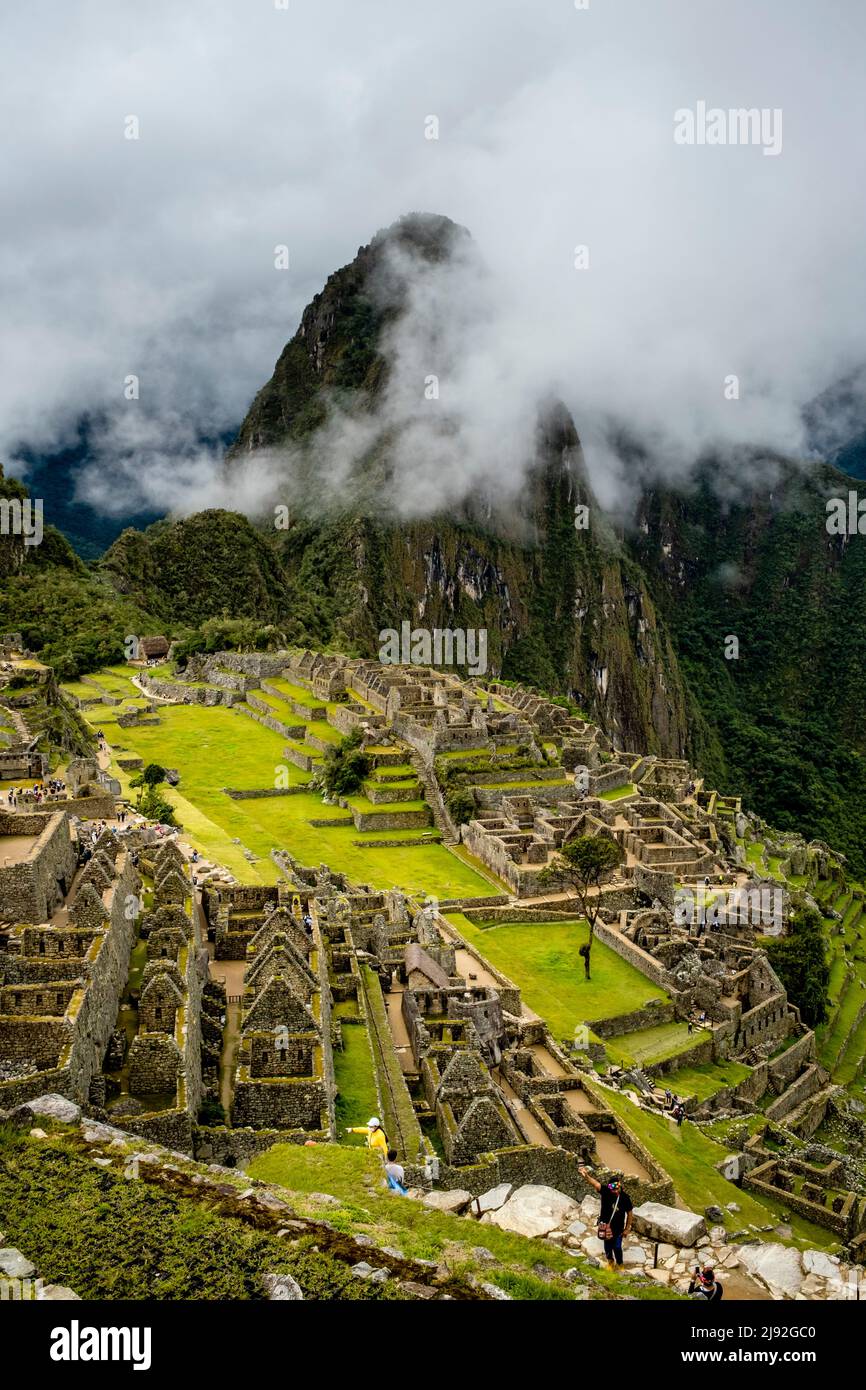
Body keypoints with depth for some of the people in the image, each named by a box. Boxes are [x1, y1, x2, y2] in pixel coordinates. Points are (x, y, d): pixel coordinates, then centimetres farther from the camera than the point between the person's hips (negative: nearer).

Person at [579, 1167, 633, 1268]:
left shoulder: (625, 1197, -21)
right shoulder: (605, 1191, -24)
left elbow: (629, 1213, -7)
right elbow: (595, 1183, -42)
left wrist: (627, 1228, -3)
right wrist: (586, 1176, -61)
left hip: (618, 1227, -1)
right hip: (606, 1225, 1)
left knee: (617, 1247, 7)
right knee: (608, 1245, 19)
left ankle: (620, 1265, 35)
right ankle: (610, 1261, 48)